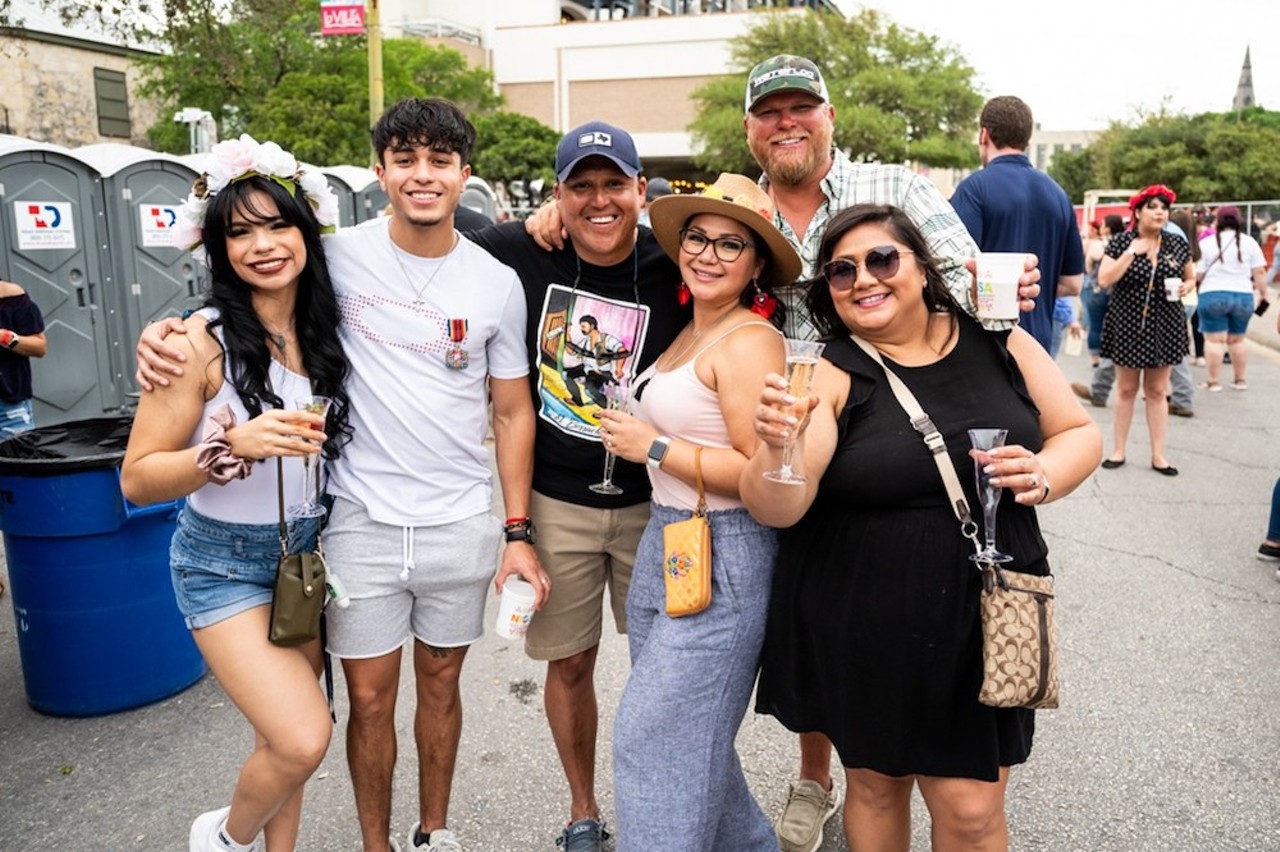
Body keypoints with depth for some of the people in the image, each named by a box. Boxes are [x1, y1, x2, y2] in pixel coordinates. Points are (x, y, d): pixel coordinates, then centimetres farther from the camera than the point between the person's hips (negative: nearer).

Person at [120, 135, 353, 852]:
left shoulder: (327, 328, -1)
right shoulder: (204, 341, -17)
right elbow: (138, 478, -15)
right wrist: (232, 447, -28)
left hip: (308, 552, 5)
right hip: (226, 564, -5)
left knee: (287, 738, 13)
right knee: (304, 740, -12)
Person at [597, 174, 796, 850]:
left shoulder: (749, 341, -15)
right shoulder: (690, 332, 12)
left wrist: (653, 446, -16)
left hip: (722, 558, -9)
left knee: (653, 739, -3)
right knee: (689, 732, 18)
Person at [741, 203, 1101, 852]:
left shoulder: (998, 343, -1)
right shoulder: (830, 376, -10)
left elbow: (1080, 432, 9)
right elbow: (776, 510, -18)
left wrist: (1045, 475, -12)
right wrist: (779, 444, -39)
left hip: (980, 615, 1)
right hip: (859, 627, -1)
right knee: (874, 785, 18)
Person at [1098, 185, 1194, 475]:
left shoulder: (1178, 244, 4)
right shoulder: (1121, 242, -4)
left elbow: (1190, 278, 15)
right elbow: (1104, 280, -13)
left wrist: (1186, 287, -7)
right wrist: (1132, 252, -17)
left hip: (1164, 327, 2)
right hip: (1127, 325, -2)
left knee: (1157, 392, 8)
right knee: (1127, 390, 6)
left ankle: (1158, 455, 14)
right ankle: (1119, 449, 18)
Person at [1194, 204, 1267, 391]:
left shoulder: (1206, 243, -3)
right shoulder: (1249, 242, 3)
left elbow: (1197, 275, -2)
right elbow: (1259, 272, 1)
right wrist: (1263, 293, 11)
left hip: (1213, 296, -3)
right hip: (1243, 297, 3)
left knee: (1214, 339, 0)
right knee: (1237, 339, 14)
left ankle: (1214, 381, 0)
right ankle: (1240, 379, 21)